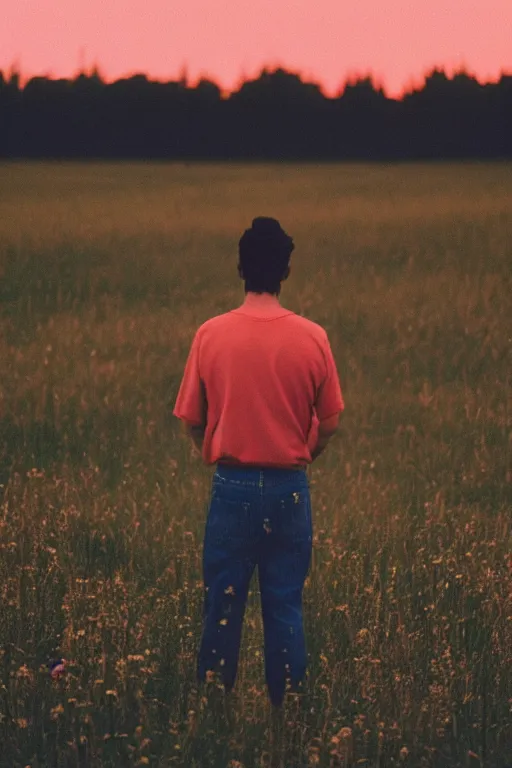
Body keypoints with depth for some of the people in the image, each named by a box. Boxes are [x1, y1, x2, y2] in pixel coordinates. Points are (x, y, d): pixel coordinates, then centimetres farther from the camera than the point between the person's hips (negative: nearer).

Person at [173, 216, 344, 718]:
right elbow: (330, 423, 0)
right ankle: (287, 709, 13)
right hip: (289, 488, 0)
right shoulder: (312, 338, -8)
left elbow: (190, 419, -1)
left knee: (222, 606, 8)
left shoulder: (211, 334, -8)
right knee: (286, 609, 9)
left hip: (232, 487, 0)